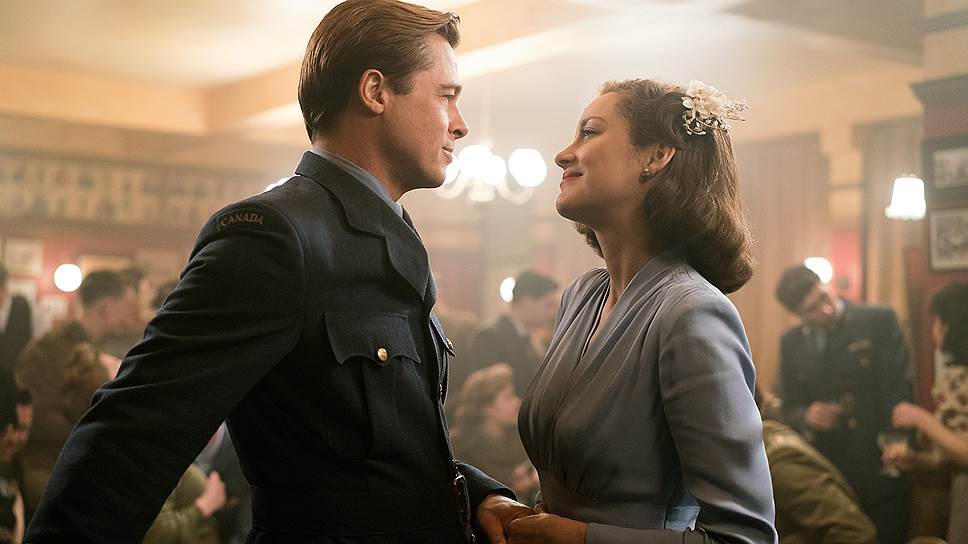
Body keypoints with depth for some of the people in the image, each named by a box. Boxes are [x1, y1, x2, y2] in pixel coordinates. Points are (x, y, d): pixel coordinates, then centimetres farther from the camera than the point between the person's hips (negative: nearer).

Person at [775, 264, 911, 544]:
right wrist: (806, 416, -13)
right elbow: (790, 408, 11)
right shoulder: (790, 342, 8)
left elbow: (898, 388, -9)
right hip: (825, 471, 3)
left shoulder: (879, 320, -4)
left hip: (880, 466, -3)